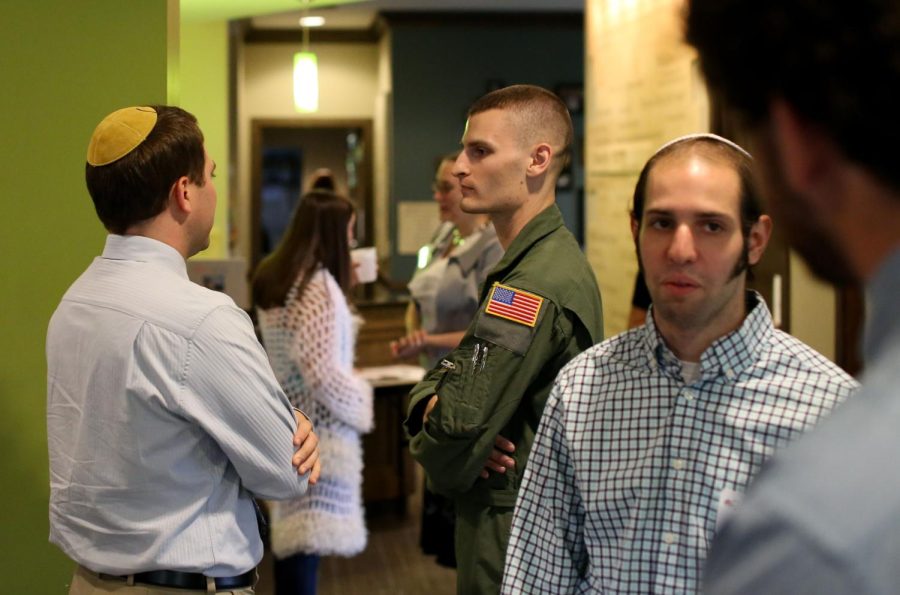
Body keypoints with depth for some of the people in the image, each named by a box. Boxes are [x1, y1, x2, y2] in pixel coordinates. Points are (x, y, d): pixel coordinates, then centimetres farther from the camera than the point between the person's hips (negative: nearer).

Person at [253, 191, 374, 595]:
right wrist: (360, 399, -8)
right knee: (308, 542, -5)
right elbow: (322, 371, -24)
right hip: (316, 429, -9)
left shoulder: (273, 278, 8)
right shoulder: (319, 285, -19)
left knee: (289, 535, 19)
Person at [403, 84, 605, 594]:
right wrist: (429, 405, -11)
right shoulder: (547, 261, 11)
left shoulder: (539, 285, -23)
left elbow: (459, 425, -24)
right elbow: (443, 379, 11)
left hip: (515, 534, -9)